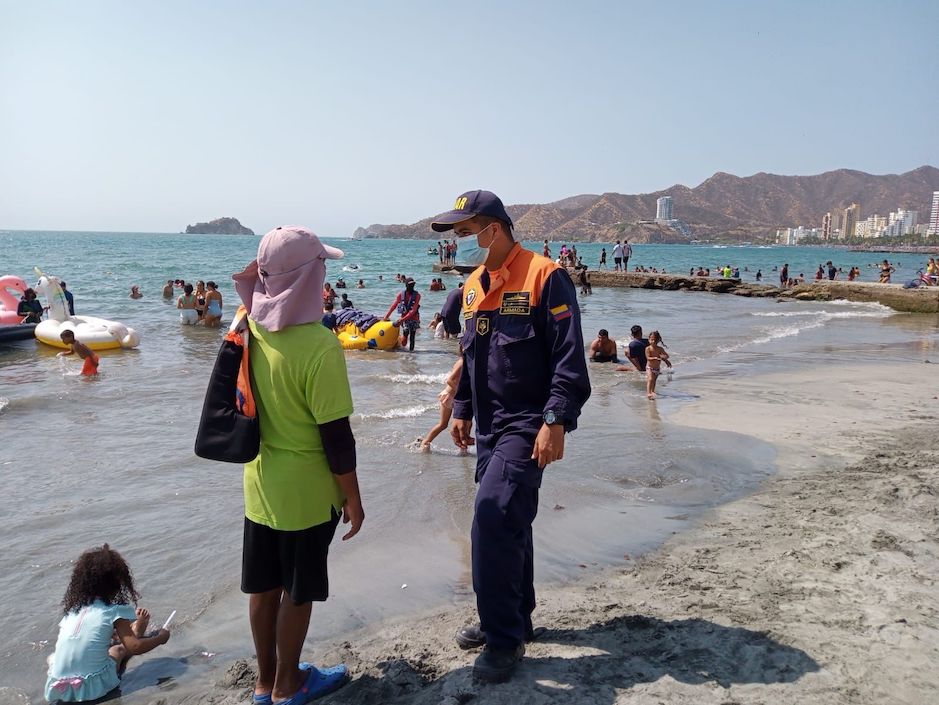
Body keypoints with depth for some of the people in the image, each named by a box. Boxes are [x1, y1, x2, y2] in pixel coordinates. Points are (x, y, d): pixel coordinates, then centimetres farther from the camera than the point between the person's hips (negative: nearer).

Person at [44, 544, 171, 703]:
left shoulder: (72, 608, 11)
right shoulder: (115, 611, -5)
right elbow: (134, 647, -8)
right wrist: (160, 638, 9)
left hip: (56, 689, 5)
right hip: (92, 688, -5)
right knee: (120, 648, 19)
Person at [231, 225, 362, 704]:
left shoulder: (251, 327, -6)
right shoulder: (319, 345, -25)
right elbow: (336, 434, -20)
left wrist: (254, 277, 4)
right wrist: (353, 497, -9)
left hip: (261, 484, 7)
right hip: (306, 491, -6)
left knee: (263, 586, 18)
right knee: (297, 590, 12)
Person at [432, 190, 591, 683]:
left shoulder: (544, 276, -12)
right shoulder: (473, 286, 12)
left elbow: (569, 358, -16)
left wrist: (556, 422, -21)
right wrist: (462, 411, 20)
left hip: (527, 426, -8)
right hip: (489, 426, 8)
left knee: (494, 522, -15)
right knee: (506, 524, 15)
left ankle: (505, 639, -1)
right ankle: (513, 620, 31)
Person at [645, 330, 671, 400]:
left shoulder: (660, 349, -2)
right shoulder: (648, 349, -13)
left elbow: (667, 355, 0)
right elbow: (648, 358, -23)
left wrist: (663, 357, -22)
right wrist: (655, 358, -37)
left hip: (657, 368, 4)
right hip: (650, 368, -4)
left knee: (654, 380, 18)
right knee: (650, 379, -22)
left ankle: (652, 392, 37)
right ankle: (648, 393, -30)